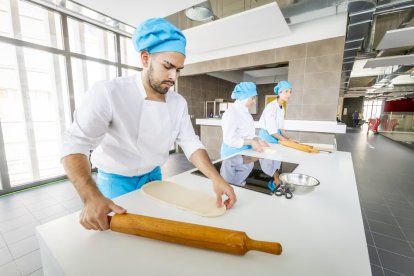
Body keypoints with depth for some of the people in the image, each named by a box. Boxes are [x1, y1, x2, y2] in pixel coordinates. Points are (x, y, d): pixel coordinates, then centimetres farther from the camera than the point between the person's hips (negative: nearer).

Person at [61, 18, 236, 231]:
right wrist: (92, 197, -40)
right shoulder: (108, 93, -24)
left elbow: (190, 143, -12)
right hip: (116, 182, -4)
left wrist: (216, 178, -24)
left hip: (153, 177, 5)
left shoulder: (178, 103, -8)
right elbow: (75, 145, -26)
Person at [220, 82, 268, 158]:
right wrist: (251, 142, -21)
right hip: (234, 153, -8)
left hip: (246, 152, 8)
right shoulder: (231, 113, -18)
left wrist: (257, 140, -3)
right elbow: (229, 139, -22)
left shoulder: (245, 111, 9)